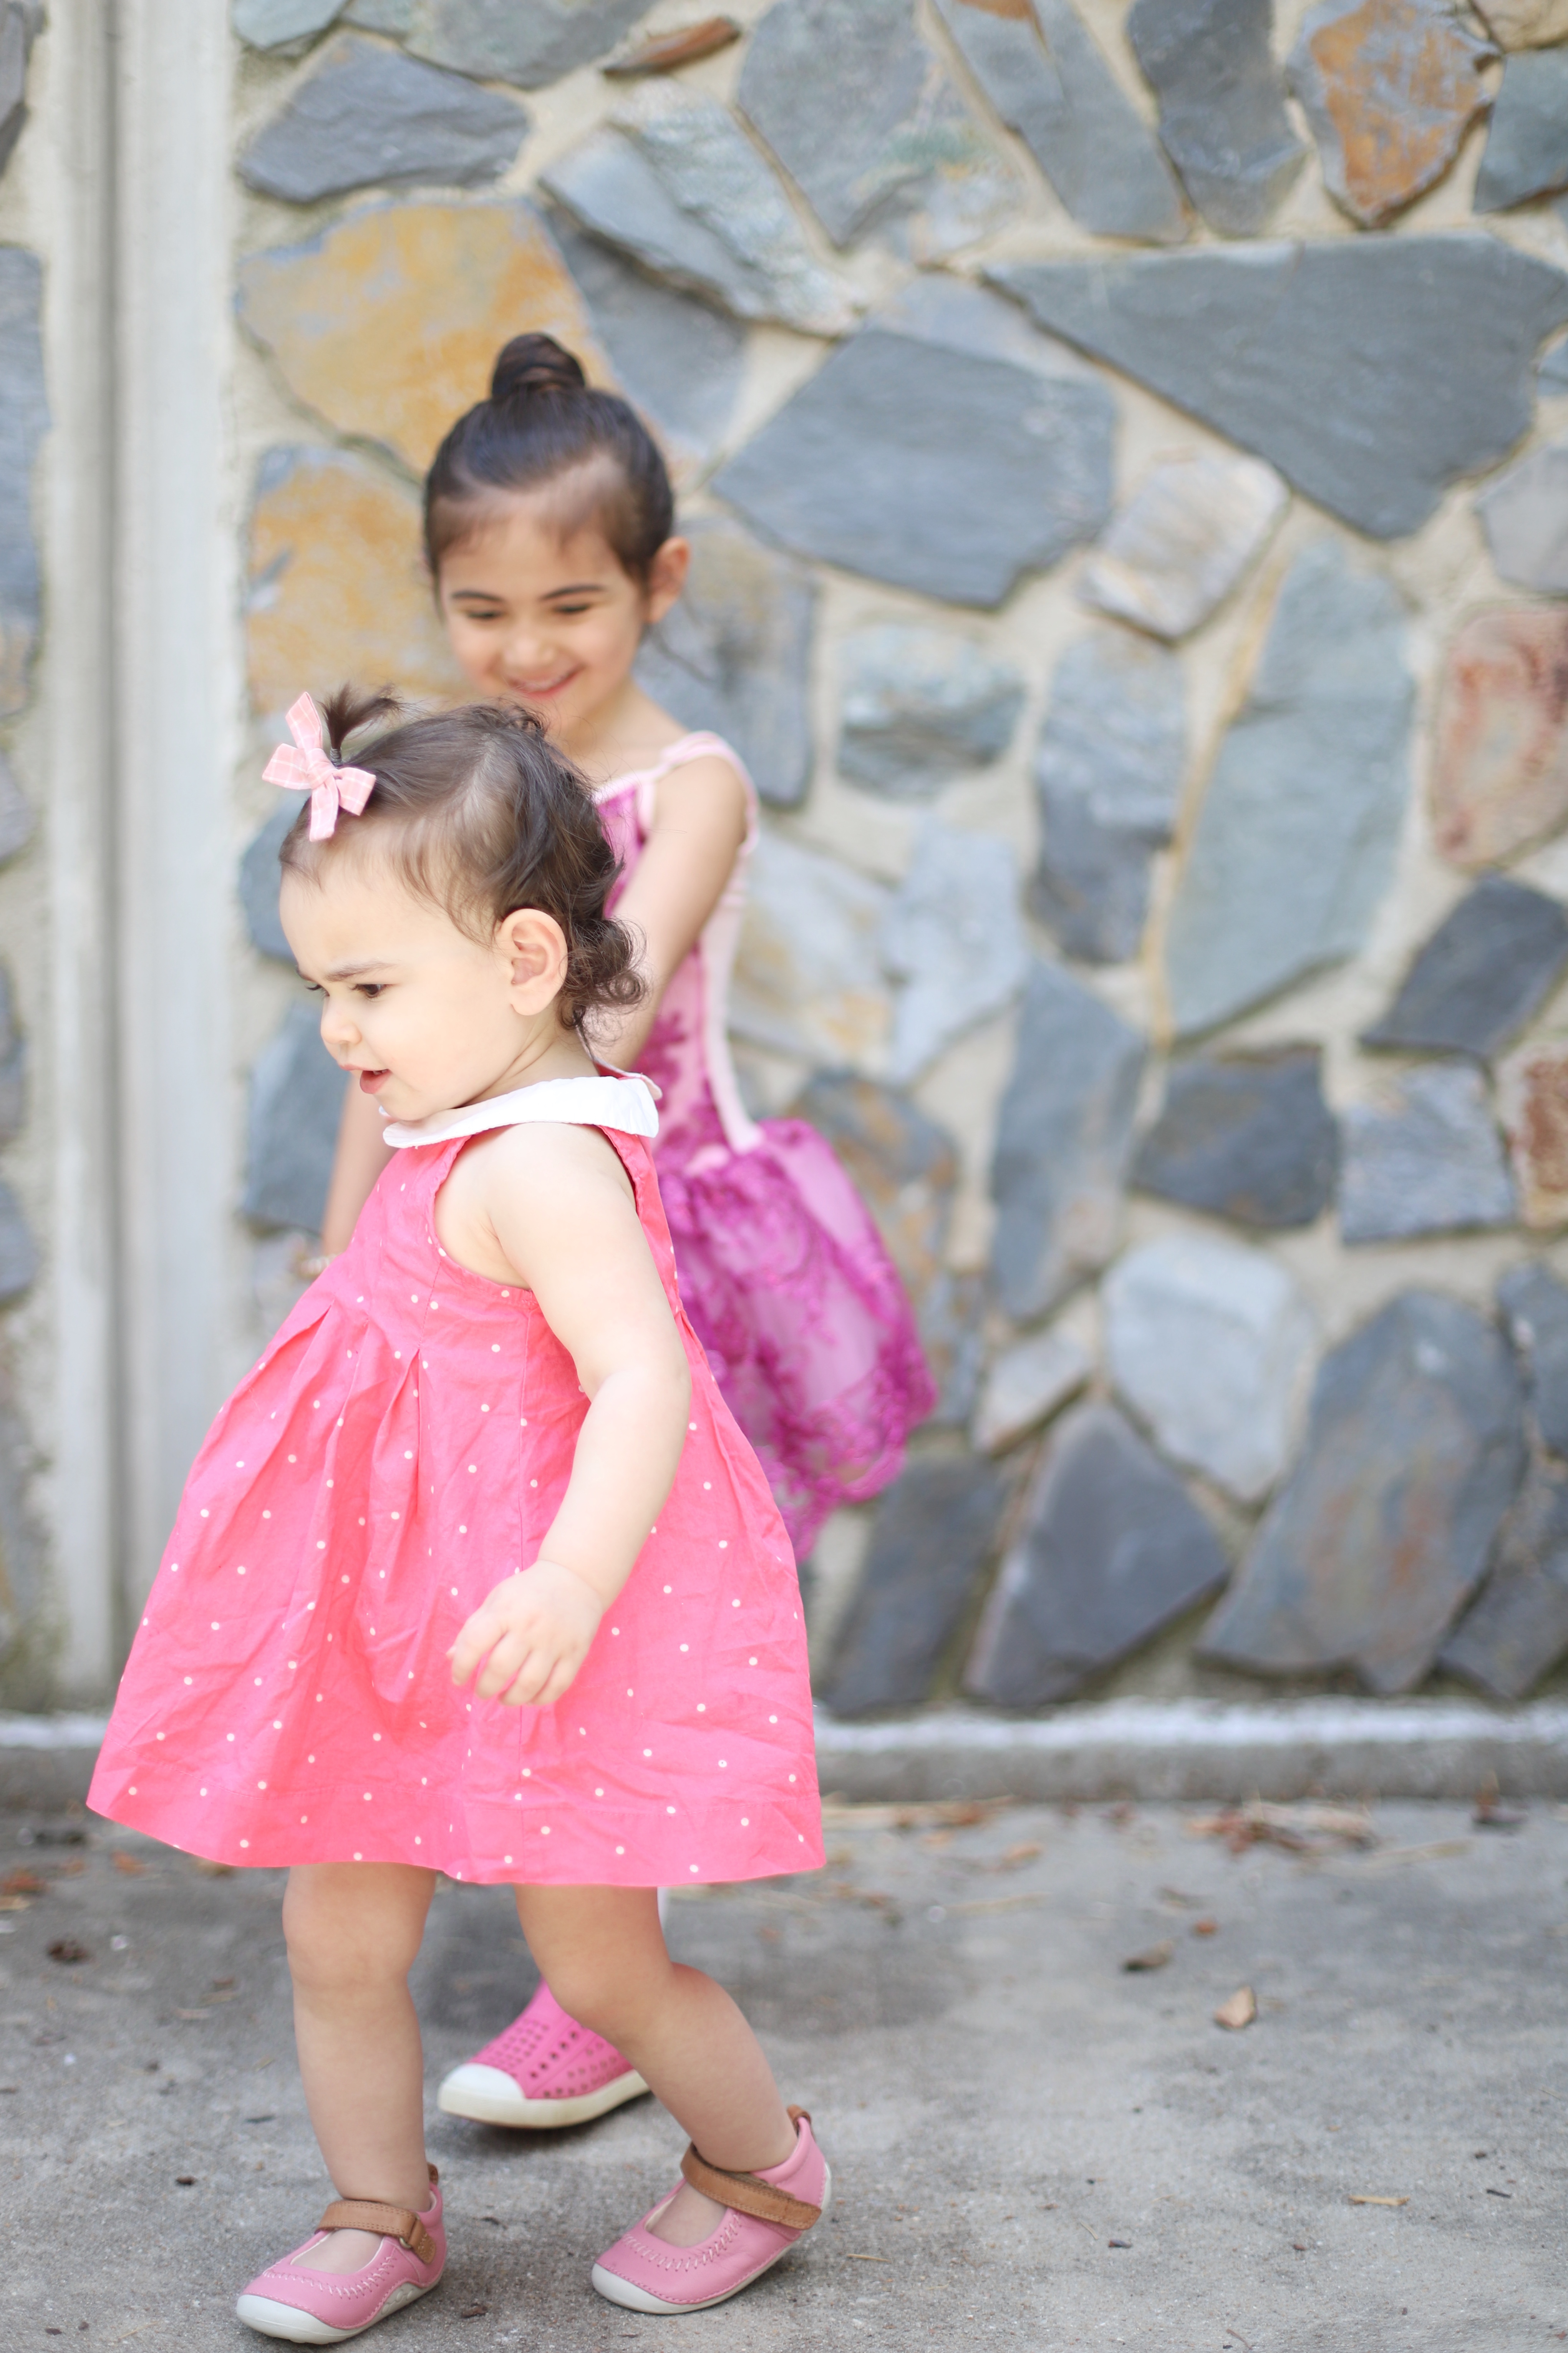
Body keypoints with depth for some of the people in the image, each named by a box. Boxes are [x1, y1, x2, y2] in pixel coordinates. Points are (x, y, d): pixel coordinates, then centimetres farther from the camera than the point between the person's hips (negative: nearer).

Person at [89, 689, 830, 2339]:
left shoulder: (537, 1167, -23)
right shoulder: (483, 1138, 9)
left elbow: (644, 1378, -33)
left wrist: (573, 1582, -44)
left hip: (529, 1628, -9)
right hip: (395, 1634, 9)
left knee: (598, 1962, 6)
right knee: (337, 1938, 10)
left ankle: (763, 2164, 31)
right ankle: (381, 2215, 27)